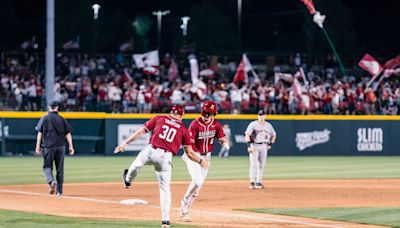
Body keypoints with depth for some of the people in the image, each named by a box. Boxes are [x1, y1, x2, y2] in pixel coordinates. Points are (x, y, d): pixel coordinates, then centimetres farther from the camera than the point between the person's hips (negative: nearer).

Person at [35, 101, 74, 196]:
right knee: (60, 168, 9)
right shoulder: (62, 119, 8)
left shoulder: (44, 118, 2)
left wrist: (38, 146, -1)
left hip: (48, 146, -2)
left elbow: (40, 132, -3)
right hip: (60, 146, 2)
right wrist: (71, 146, 3)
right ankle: (59, 191, 9)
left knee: (47, 166, 4)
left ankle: (51, 181, -25)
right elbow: (68, 134, 3)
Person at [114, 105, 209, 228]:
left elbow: (141, 131, 8)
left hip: (150, 151, 0)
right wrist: (200, 161, 25)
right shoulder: (183, 129, 13)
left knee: (137, 163, 33)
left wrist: (125, 143, 11)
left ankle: (128, 180, 61)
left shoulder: (159, 119, 13)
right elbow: (189, 153, 9)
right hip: (165, 158, 1)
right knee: (165, 188, 10)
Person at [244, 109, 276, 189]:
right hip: (254, 146, -4)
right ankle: (252, 182, -8)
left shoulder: (268, 125, 9)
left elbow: (274, 135, 23)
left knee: (261, 165, 3)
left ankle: (258, 182, 9)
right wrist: (250, 145, -23)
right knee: (253, 164, -10)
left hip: (264, 147, 4)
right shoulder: (253, 124, -4)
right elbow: (247, 135, -13)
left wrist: (270, 144, 10)